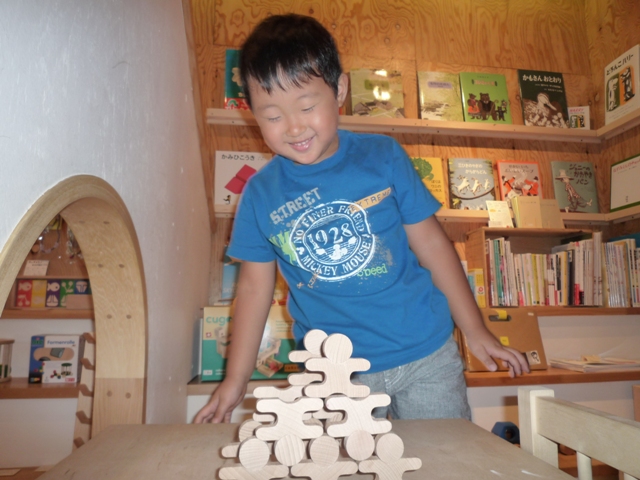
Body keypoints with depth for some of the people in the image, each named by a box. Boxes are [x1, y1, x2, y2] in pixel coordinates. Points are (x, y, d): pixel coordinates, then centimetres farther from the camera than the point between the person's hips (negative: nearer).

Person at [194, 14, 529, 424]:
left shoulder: (383, 156, -6)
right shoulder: (260, 194, -3)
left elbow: (430, 242, -1)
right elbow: (255, 285, 3)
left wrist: (476, 332, 3)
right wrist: (236, 380, 3)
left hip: (425, 353, 0)